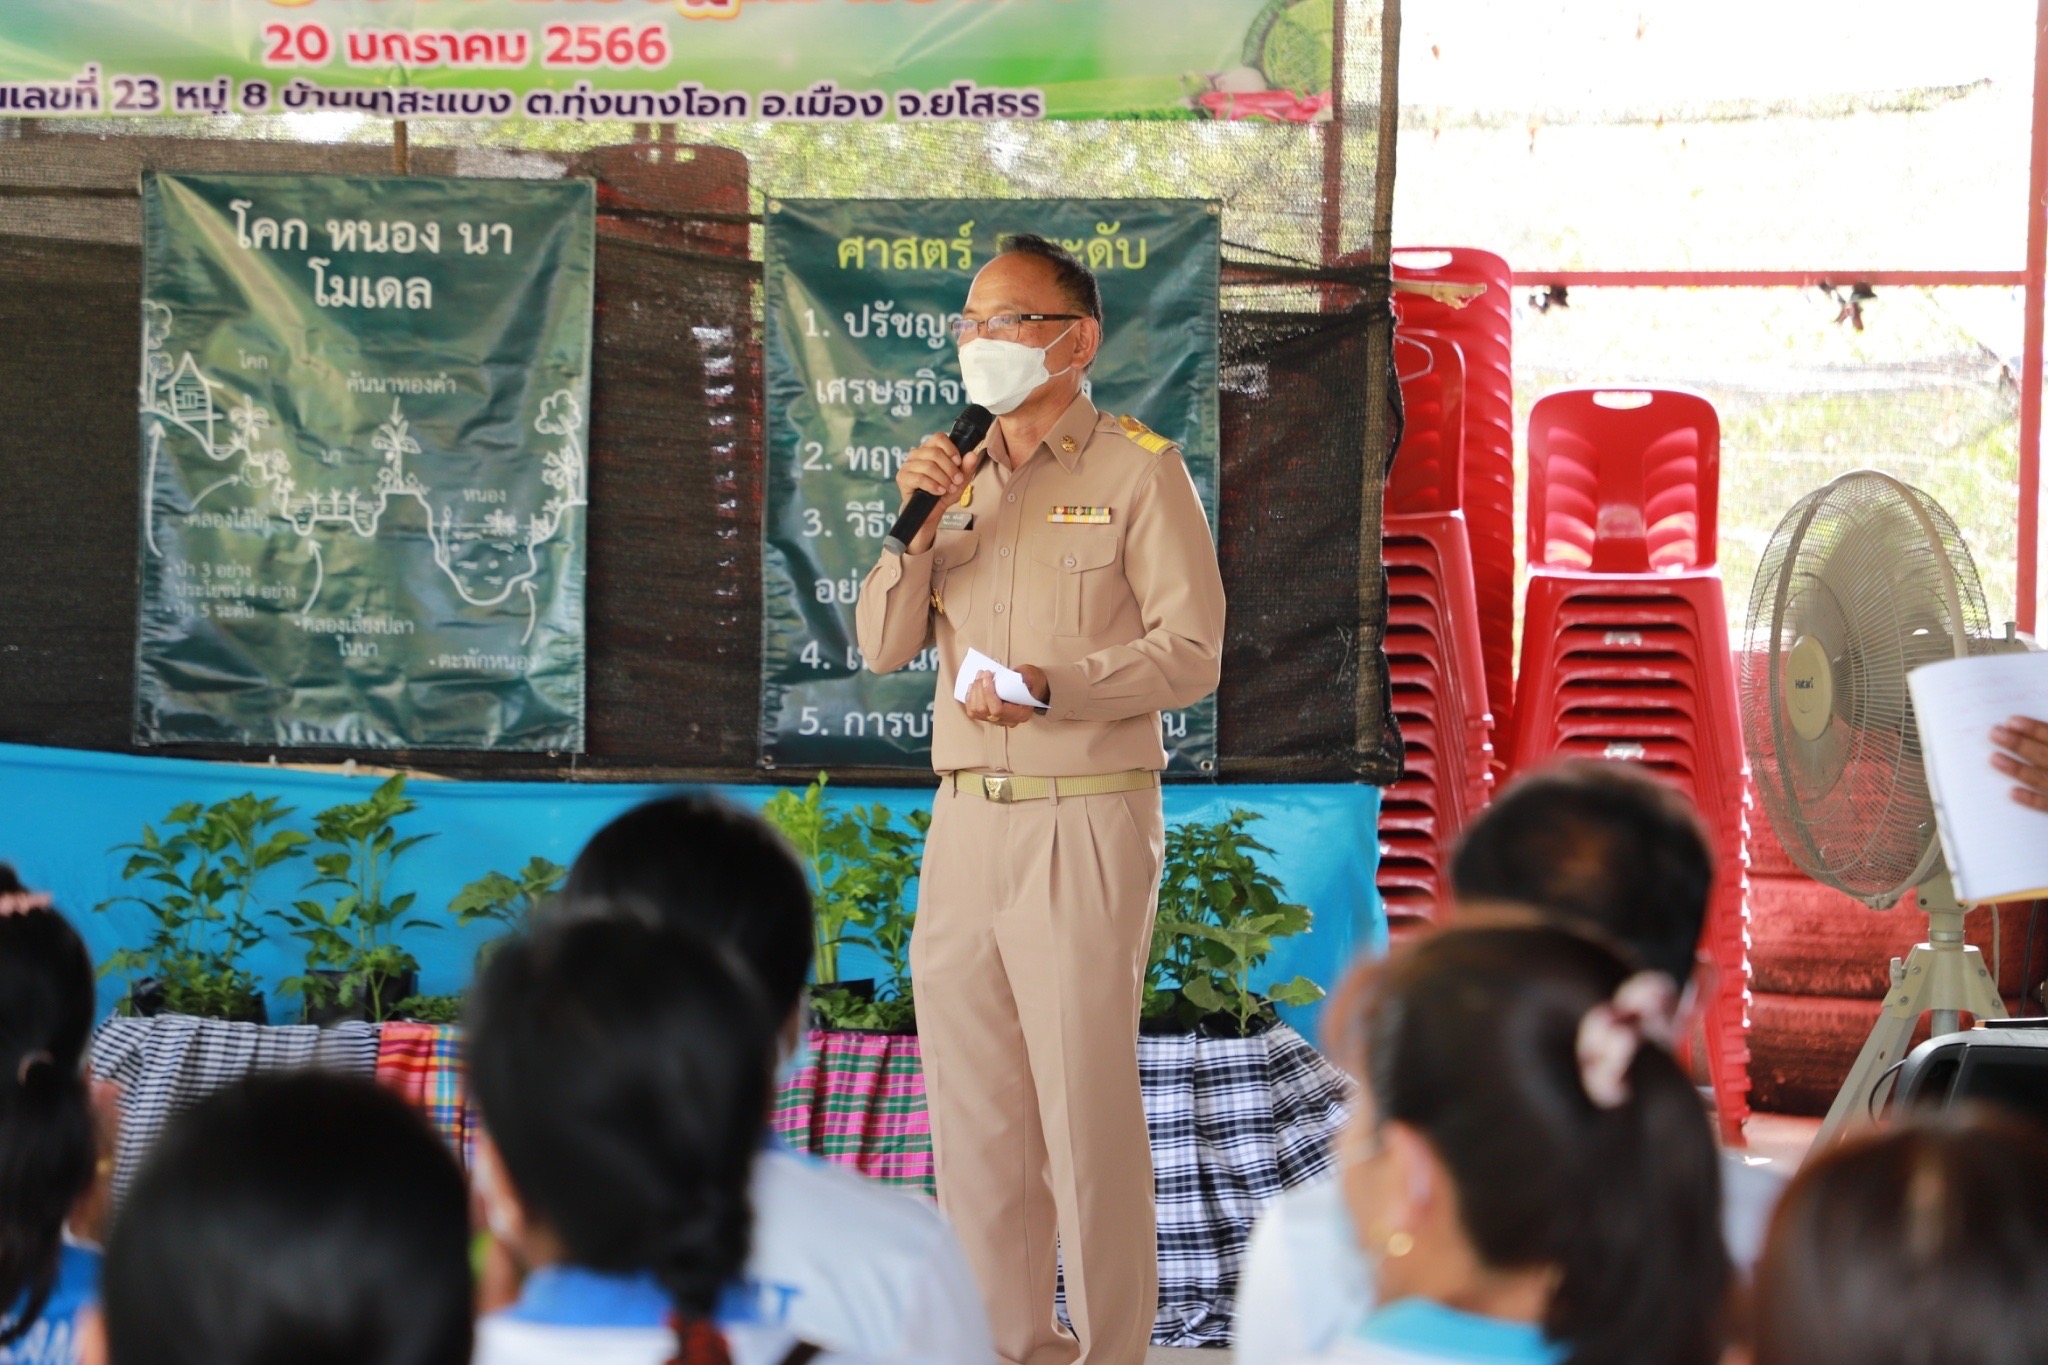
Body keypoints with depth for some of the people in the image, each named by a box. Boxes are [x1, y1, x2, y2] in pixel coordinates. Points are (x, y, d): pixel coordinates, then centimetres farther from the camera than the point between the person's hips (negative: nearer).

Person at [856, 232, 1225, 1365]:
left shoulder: (1139, 471, -3)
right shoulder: (964, 480, 16)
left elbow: (1191, 651, -9)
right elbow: (885, 646, 11)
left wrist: (1051, 686, -21)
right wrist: (917, 524, -4)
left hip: (1084, 822, -6)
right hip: (963, 820, 6)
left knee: (1087, 1112, -5)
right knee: (973, 1112, 8)